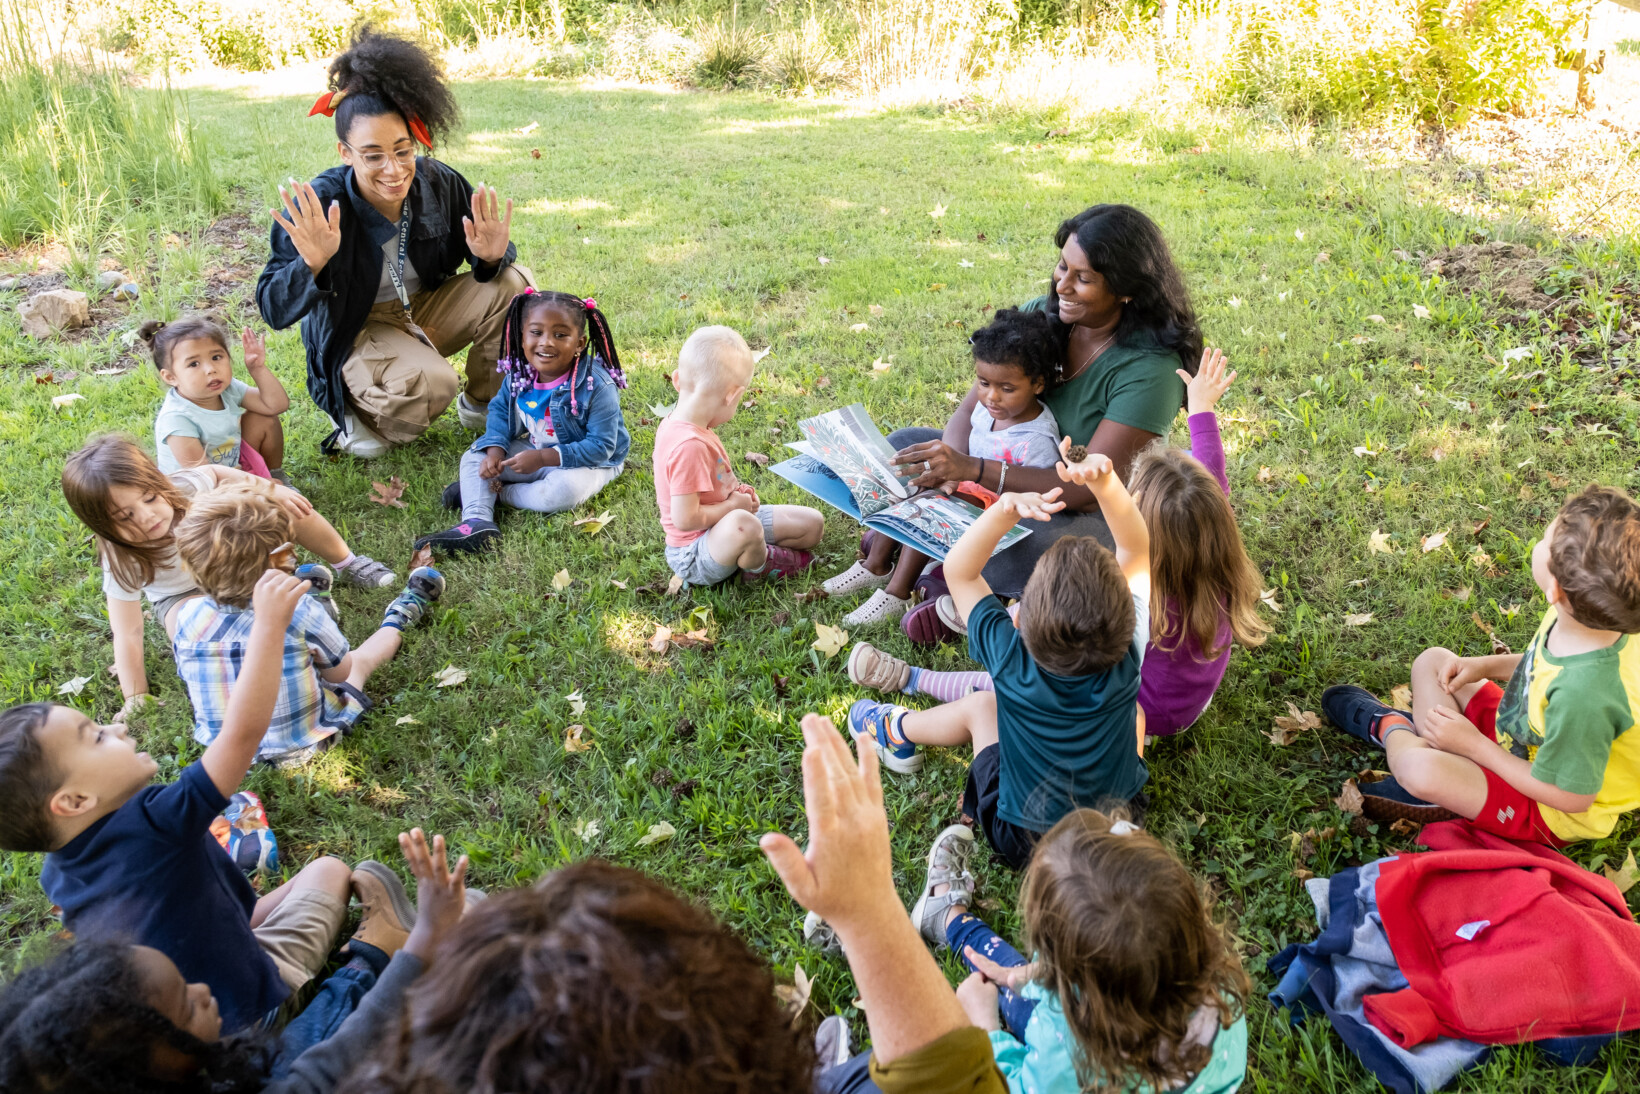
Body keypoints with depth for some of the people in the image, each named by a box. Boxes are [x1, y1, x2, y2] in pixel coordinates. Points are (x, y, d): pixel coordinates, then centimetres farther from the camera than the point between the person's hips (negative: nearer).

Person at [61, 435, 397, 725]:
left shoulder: (185, 486, -30)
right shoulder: (122, 562, -33)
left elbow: (216, 471, -5)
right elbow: (128, 635, -29)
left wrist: (271, 490, -11)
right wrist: (135, 699, -30)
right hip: (184, 597, -2)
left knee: (286, 503, -19)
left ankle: (348, 563, 1)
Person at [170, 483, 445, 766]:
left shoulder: (187, 617, -17)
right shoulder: (298, 613, -28)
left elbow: (190, 676, 3)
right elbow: (341, 671, -10)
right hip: (304, 748, -3)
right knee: (359, 660, 22)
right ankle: (398, 620, 50)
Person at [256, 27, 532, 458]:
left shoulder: (439, 183, -16)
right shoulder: (319, 208, -25)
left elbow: (489, 254, -4)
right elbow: (274, 311, -26)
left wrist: (491, 257, -30)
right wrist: (313, 265, -46)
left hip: (428, 310, 5)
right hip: (358, 333, -5)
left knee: (513, 283, -16)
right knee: (428, 382, -35)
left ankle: (482, 404, 5)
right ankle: (364, 417, 2)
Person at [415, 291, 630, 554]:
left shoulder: (597, 387, -28)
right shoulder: (519, 375, -10)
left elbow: (601, 446, -27)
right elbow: (500, 408, 6)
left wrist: (544, 458, -31)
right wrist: (496, 448, -14)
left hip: (592, 461, -6)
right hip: (534, 451, 6)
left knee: (563, 491, -37)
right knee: (474, 458, -4)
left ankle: (497, 492, -13)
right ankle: (477, 523, -27)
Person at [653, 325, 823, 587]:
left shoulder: (672, 425, 0)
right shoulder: (690, 445, -30)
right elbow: (685, 519, -31)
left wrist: (734, 493, 1)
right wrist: (733, 505, -17)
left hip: (719, 528, 9)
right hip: (693, 558, -9)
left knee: (813, 524, 5)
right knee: (743, 525, -43)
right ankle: (760, 565, -11)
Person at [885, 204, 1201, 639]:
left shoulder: (1150, 368, -26)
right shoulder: (1040, 315, -8)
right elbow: (970, 409, -6)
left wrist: (972, 469, -40)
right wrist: (951, 463, -30)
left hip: (1098, 517, -6)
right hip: (1020, 478, 6)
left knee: (1044, 549, -39)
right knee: (903, 445, -1)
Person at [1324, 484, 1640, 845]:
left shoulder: (1584, 696, -41)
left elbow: (1573, 797, -27)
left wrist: (1475, 745, -21)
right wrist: (1485, 665, -5)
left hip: (1551, 815, -8)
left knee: (1419, 769, -29)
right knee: (1432, 661, 9)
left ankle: (1390, 727, 5)